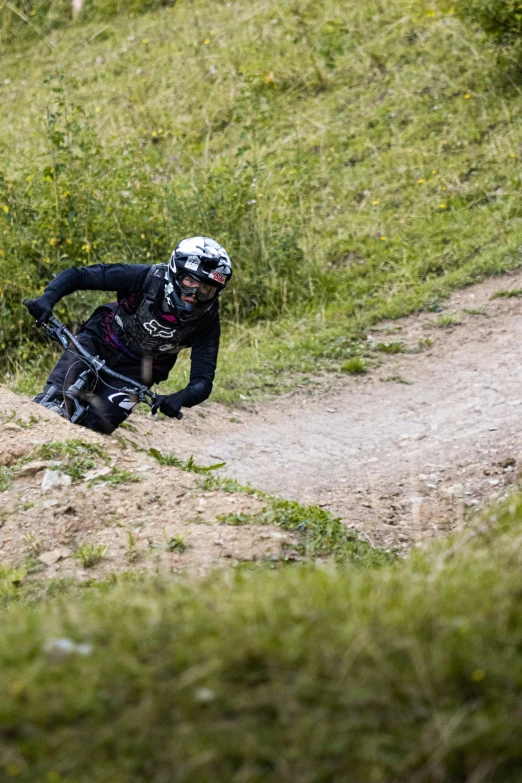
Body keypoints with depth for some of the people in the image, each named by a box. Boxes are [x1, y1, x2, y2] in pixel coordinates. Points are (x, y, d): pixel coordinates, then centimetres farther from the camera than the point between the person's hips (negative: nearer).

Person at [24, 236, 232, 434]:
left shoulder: (207, 320, -21)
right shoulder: (146, 277, -25)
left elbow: (202, 381, -24)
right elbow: (78, 275, -22)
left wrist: (180, 398, -47)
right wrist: (47, 298, -41)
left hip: (134, 369, 1)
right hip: (100, 342, -1)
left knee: (98, 421, -21)